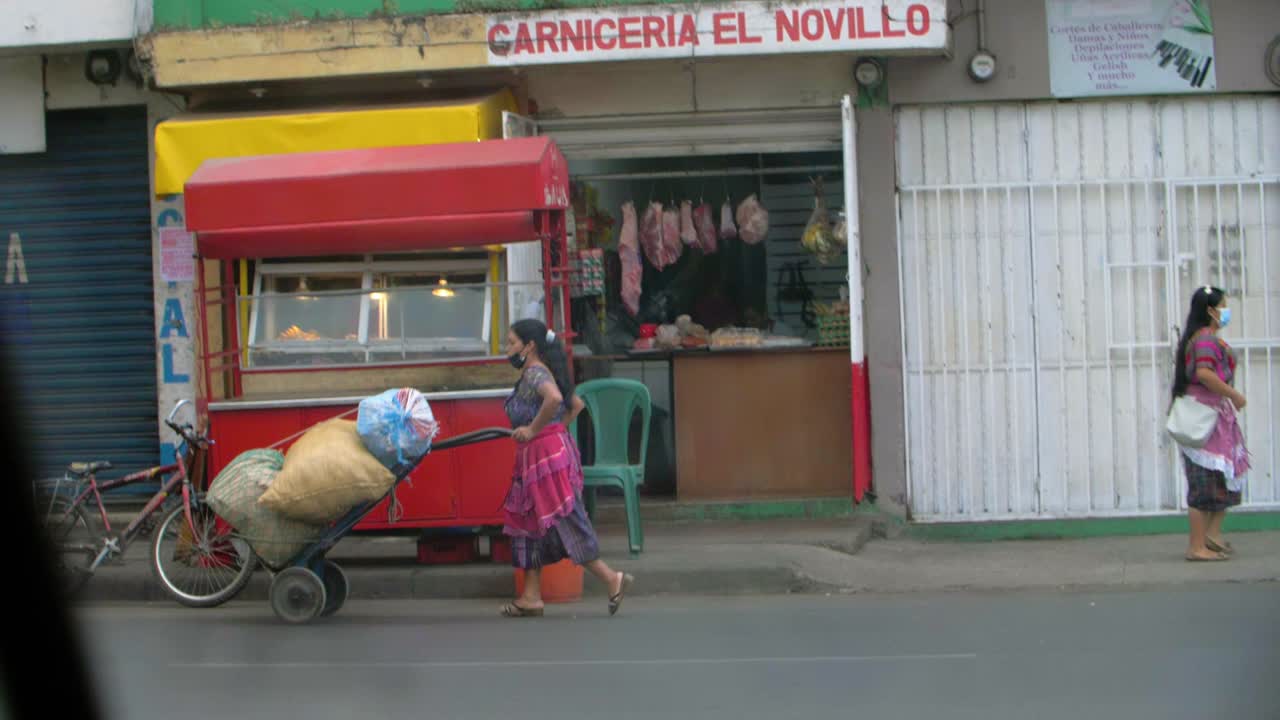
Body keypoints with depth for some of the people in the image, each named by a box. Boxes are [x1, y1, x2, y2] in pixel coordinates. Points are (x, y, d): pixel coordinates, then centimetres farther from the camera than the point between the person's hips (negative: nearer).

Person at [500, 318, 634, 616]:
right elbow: (576, 404, 26)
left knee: (563, 522, -8)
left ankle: (612, 579, -6)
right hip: (537, 458, 10)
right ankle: (531, 597, 15)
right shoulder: (541, 373, 18)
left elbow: (554, 398, -34)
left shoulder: (534, 373, -12)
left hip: (546, 457, -10)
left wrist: (533, 429, -23)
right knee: (528, 523, 12)